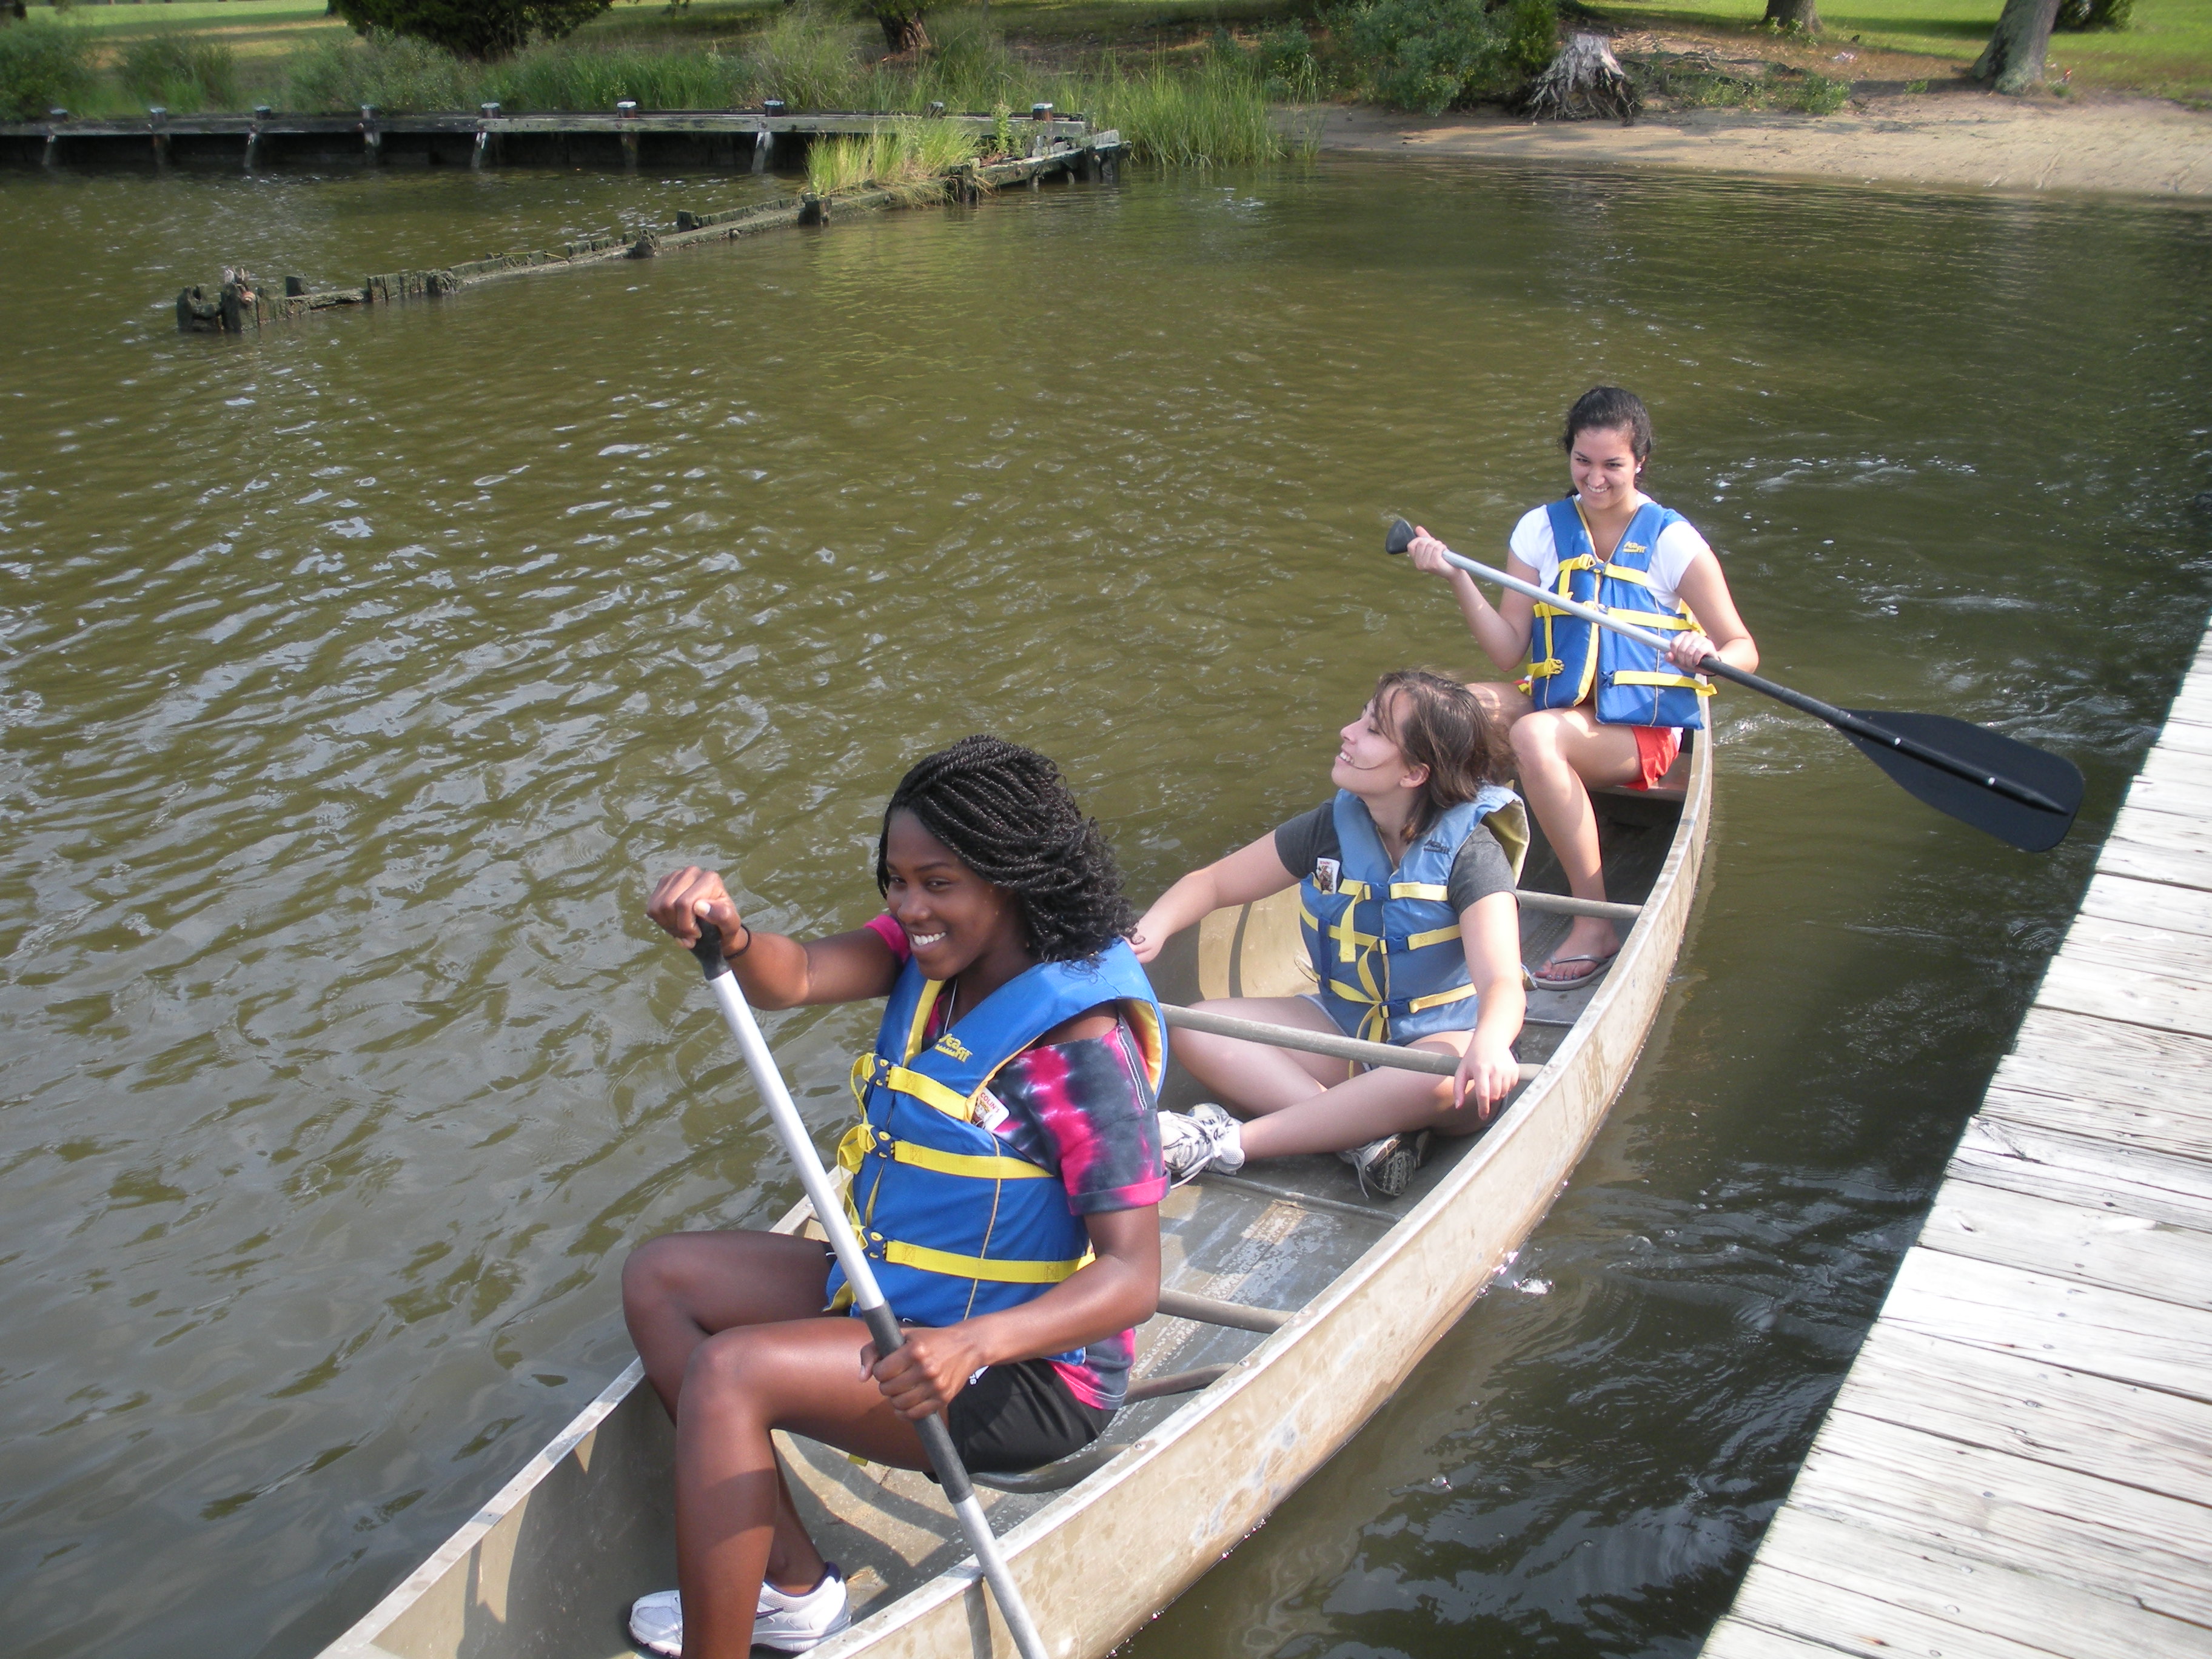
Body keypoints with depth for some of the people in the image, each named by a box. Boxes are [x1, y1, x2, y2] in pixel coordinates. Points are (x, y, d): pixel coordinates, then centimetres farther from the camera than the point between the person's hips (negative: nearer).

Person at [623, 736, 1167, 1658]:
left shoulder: (1082, 1044, -24)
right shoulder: (929, 957, -2)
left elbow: (1132, 1278, -28)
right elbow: (795, 980, -19)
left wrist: (972, 1346, -44)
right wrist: (728, 935, -43)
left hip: (1030, 1371, -9)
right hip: (898, 1300, 9)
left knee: (729, 1372, -24)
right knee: (660, 1279, 6)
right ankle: (791, 1585, 4)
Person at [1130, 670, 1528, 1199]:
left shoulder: (1470, 853, -19)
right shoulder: (1335, 827, -5)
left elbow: (1502, 983, -33)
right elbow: (1213, 882, 3)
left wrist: (1488, 1044, -57)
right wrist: (1152, 929, -20)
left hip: (1442, 1039, -5)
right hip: (1346, 1031, 5)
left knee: (1446, 1080, -41)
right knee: (1198, 1029, -17)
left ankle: (1225, 1144, -33)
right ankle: (1367, 1134, -31)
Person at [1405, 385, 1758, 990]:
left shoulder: (1673, 541, -5)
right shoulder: (1540, 530, 5)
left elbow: (1743, 649, -5)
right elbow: (1509, 651, -1)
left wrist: (1708, 655, -28)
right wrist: (1458, 579, -13)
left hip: (1642, 729, -4)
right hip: (1559, 708, 4)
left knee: (1535, 735, -36)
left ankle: (1594, 925, -28)